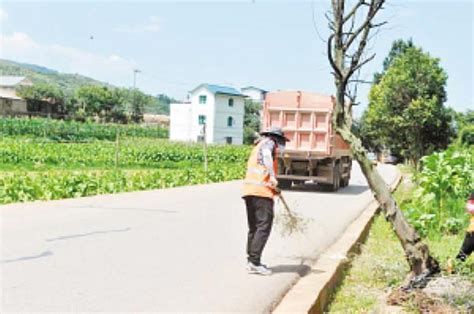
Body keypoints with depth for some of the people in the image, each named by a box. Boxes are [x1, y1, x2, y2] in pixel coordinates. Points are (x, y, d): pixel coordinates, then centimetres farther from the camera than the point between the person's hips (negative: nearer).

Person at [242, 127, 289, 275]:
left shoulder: (258, 146, 29)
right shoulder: (269, 142, 3)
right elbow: (267, 155, -21)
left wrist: (273, 188, 39)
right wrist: (273, 176, -29)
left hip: (249, 191, 9)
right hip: (262, 191, -9)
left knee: (254, 228, 13)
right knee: (264, 227, -10)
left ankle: (251, 261, 16)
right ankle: (254, 262, -14)